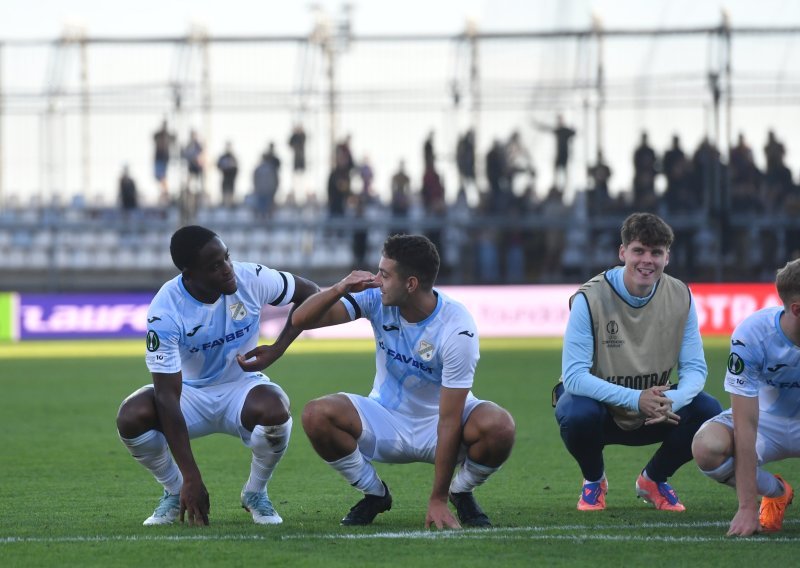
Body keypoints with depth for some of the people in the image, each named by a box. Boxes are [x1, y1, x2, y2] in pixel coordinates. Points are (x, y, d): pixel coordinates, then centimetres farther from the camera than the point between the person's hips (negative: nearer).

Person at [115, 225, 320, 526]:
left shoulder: (250, 279, -19)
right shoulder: (165, 311, -26)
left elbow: (311, 295, 0)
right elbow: (167, 397, -27)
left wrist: (276, 350, -16)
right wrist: (191, 478, -31)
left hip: (242, 388, 1)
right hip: (191, 393, -1)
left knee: (274, 410, -35)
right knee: (131, 417, -30)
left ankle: (255, 493, -4)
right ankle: (175, 492, -1)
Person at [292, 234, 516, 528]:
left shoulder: (457, 328, -26)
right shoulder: (376, 299, -13)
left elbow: (449, 421, -26)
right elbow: (301, 320, -14)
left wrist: (438, 500, -26)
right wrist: (340, 289, -34)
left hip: (436, 428, -3)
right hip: (386, 421, 3)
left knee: (499, 427, -35)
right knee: (316, 415, -26)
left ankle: (460, 494, 0)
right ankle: (375, 494, 0)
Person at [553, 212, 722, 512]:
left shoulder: (680, 297, -9)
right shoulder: (591, 298, -21)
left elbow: (694, 368, -8)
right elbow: (574, 375, -26)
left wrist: (672, 402, -32)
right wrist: (636, 399, -38)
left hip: (653, 415, 3)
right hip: (599, 402, -3)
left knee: (707, 411, -23)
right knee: (578, 414, -37)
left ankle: (653, 479, 8)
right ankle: (593, 481, 0)